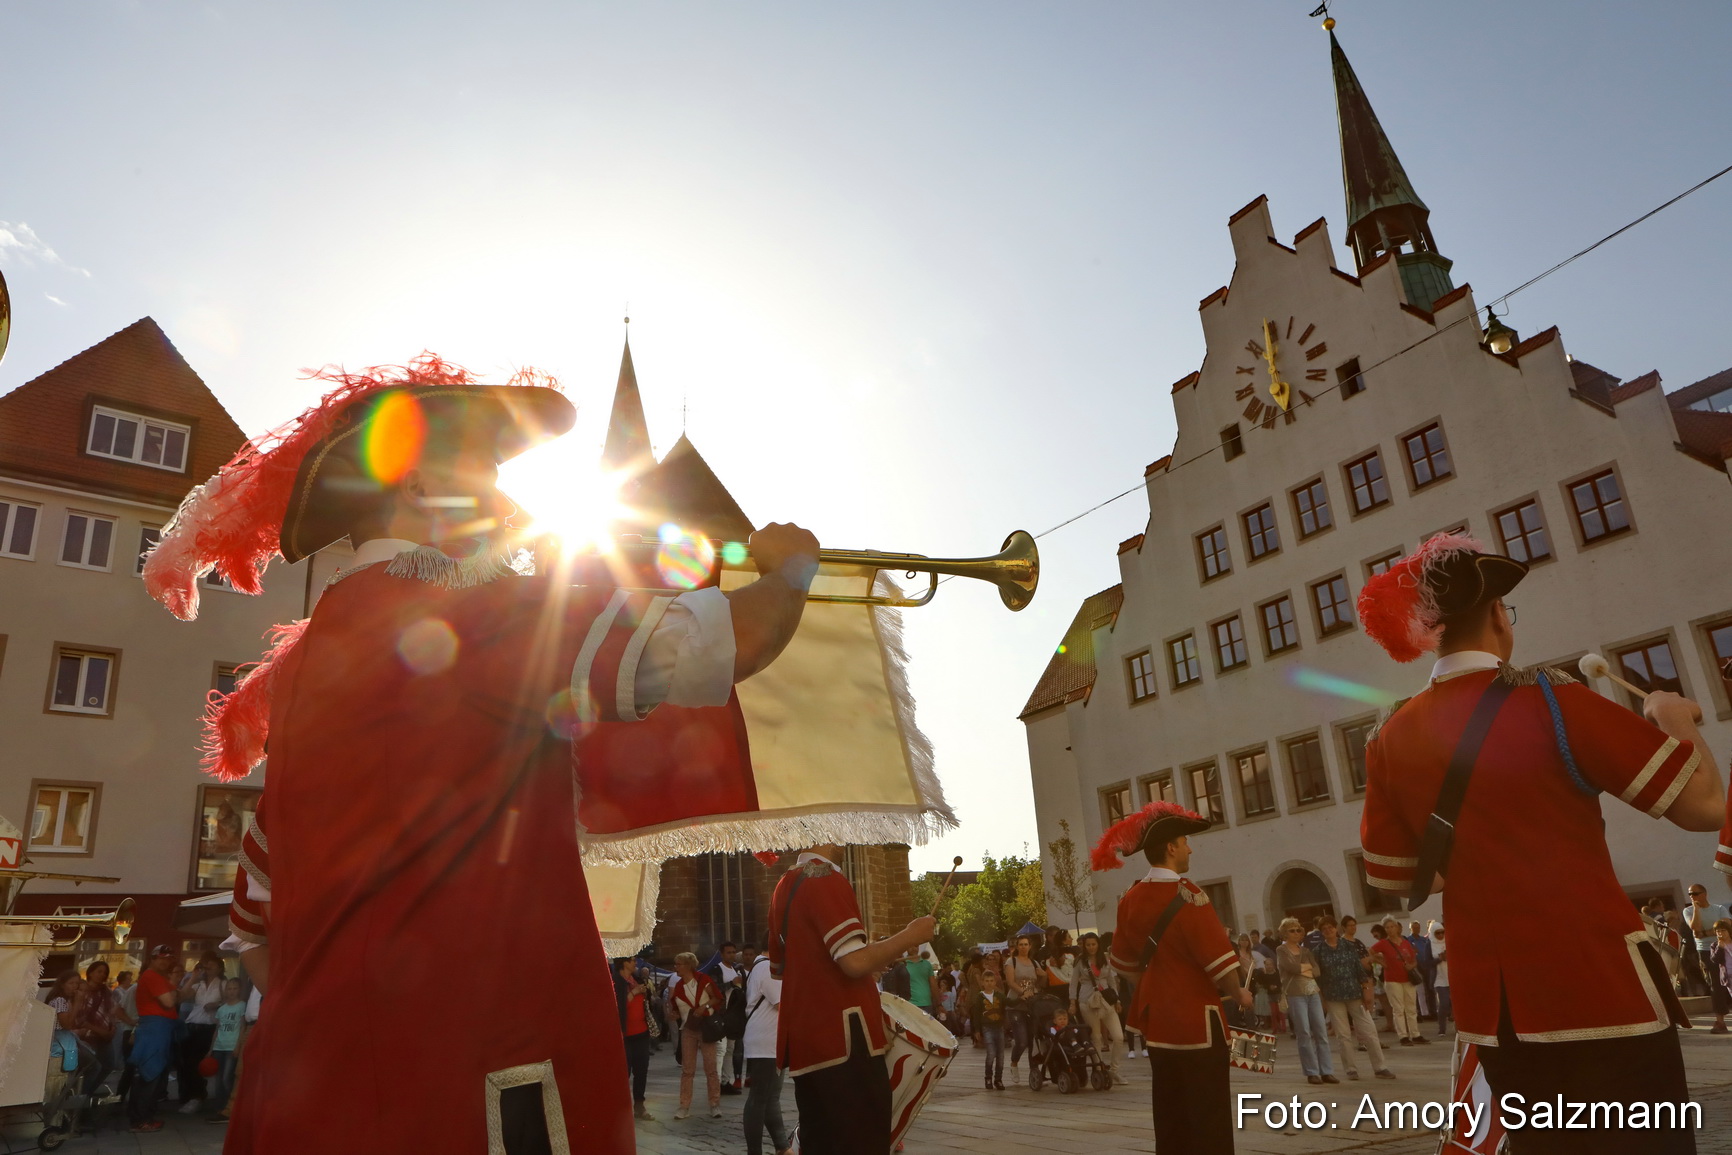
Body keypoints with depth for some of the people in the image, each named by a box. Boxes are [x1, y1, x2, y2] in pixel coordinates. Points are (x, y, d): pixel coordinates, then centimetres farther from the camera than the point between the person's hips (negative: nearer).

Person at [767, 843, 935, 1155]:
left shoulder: (785, 885, 13)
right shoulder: (827, 880, -16)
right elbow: (855, 962, -24)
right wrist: (910, 935, -10)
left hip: (805, 1040, 9)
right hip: (843, 1040, -9)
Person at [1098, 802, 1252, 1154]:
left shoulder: (1131, 899, 5)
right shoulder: (1186, 894, -18)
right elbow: (1219, 960, -18)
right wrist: (1238, 995, 0)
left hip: (1157, 1020, 7)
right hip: (1197, 1021, -7)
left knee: (1170, 1119, 15)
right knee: (1210, 1122, 2)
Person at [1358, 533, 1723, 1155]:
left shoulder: (1392, 738, 2)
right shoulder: (1547, 700, -13)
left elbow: (1393, 877, 10)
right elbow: (1705, 804, -9)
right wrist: (1672, 717, 9)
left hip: (1491, 1004, 5)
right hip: (1602, 989, -5)